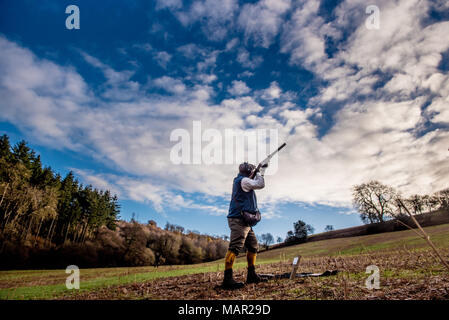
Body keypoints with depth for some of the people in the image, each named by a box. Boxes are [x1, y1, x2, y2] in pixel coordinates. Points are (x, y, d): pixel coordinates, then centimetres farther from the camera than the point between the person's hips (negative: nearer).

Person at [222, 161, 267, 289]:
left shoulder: (243, 181, 23)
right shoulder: (243, 180, -7)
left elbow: (256, 182, 36)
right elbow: (260, 184, -9)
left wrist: (262, 169, 32)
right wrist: (259, 173, 8)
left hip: (245, 221, 11)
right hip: (239, 220, -11)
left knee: (253, 245, 12)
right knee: (235, 247, -17)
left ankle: (251, 275, 17)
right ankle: (227, 278, -21)